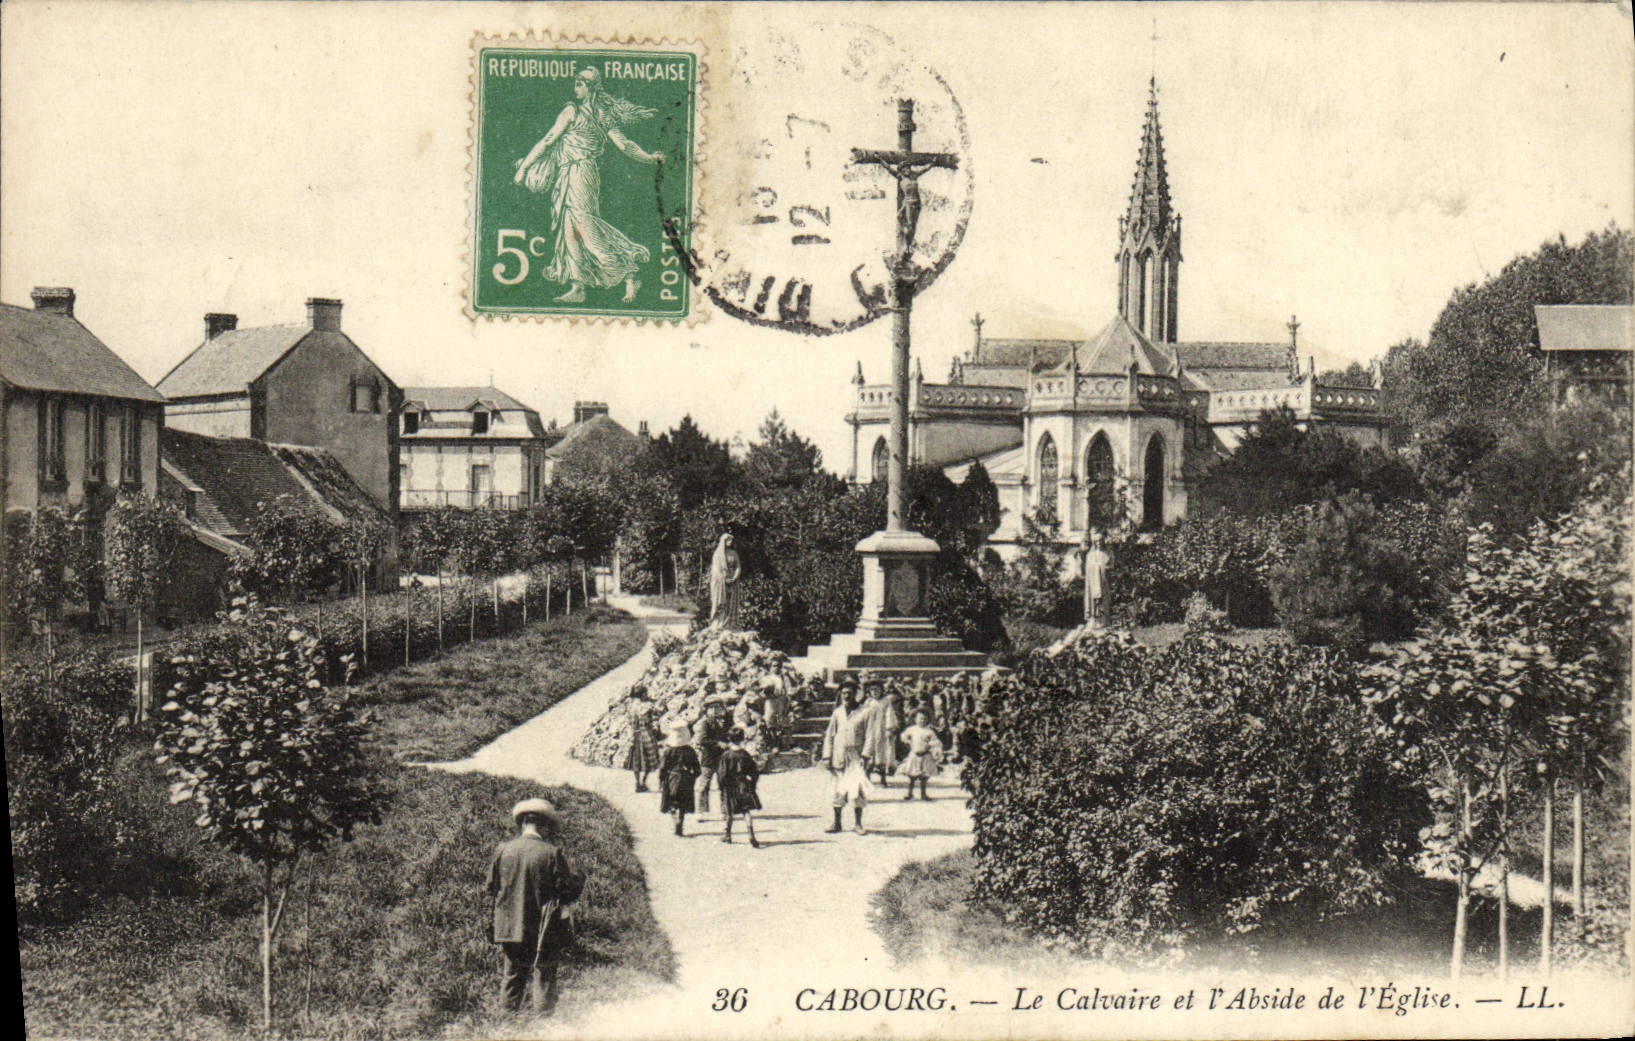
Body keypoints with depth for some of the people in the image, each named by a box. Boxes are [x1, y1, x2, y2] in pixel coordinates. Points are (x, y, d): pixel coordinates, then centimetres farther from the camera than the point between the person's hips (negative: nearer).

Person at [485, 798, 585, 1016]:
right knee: (544, 975, 4)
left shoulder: (503, 849, 0)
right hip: (542, 930, -4)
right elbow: (573, 888, -10)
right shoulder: (552, 853, -12)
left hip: (508, 927, 4)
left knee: (512, 977, 16)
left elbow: (492, 889, 7)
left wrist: (492, 925, 16)